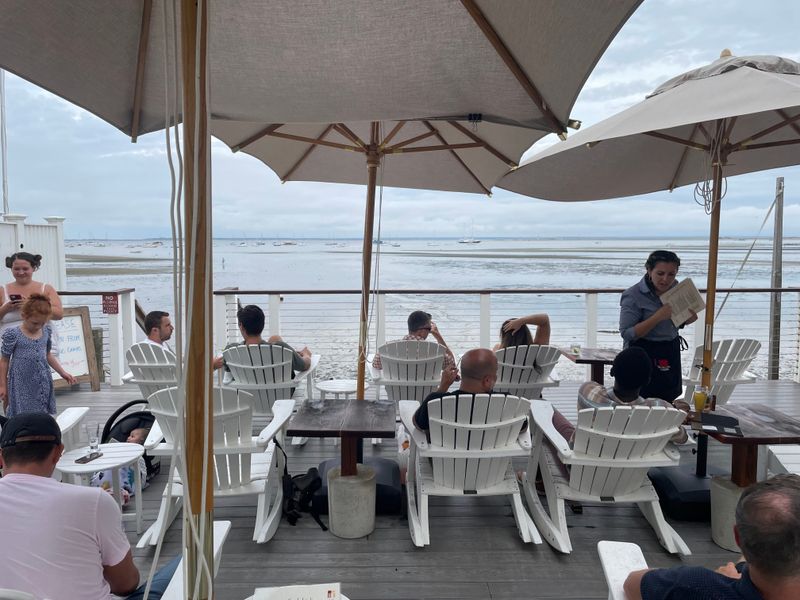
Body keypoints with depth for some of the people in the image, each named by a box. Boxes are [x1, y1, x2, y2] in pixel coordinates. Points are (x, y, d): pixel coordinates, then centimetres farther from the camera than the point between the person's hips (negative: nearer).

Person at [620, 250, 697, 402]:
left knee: (669, 401, 12)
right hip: (644, 357, -6)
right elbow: (627, 334, -21)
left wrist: (690, 317, -5)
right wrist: (658, 317, -28)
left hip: (671, 354, 6)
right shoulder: (633, 296, -17)